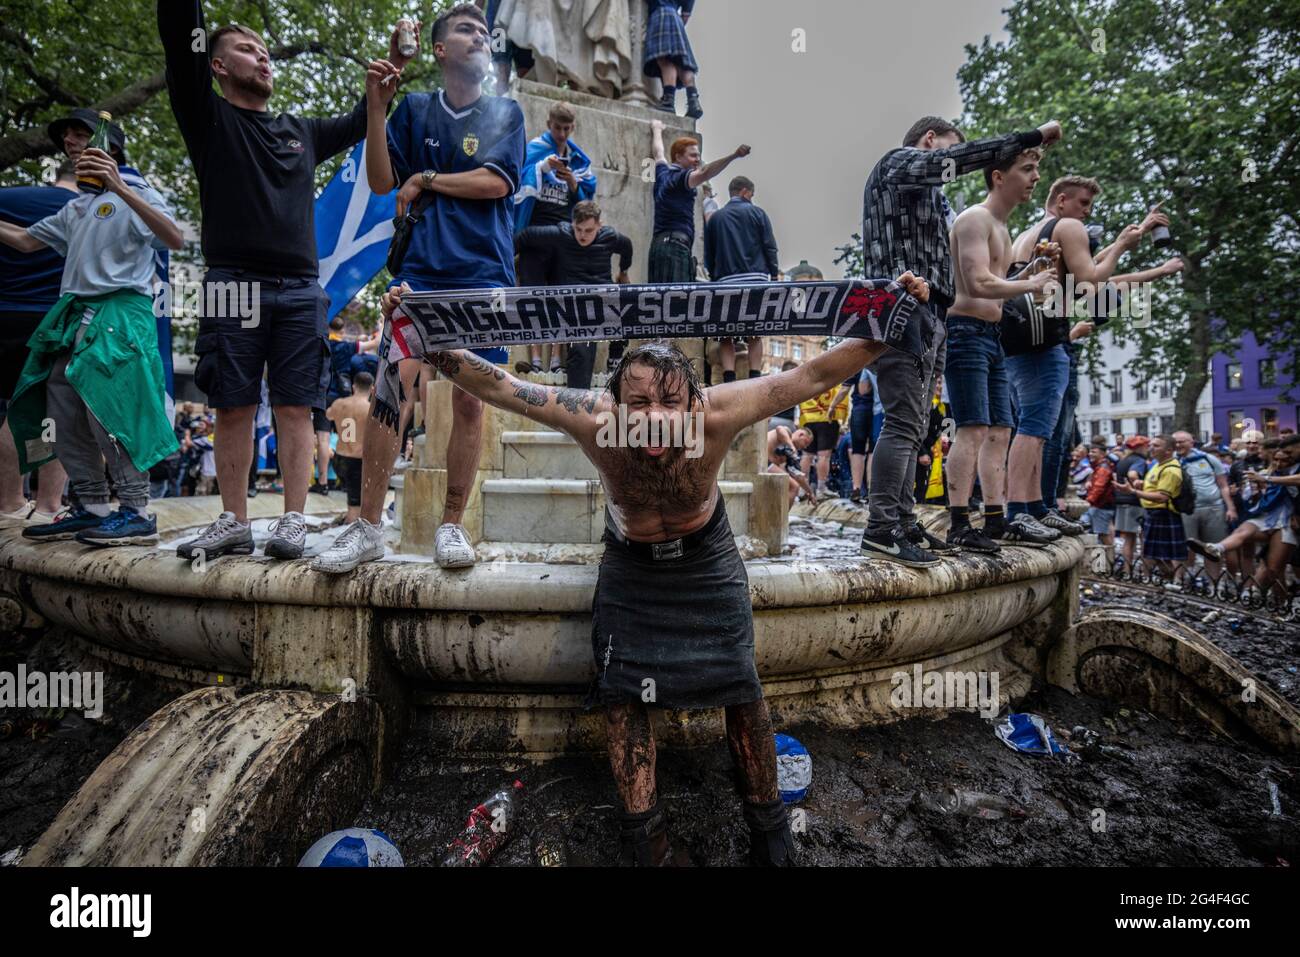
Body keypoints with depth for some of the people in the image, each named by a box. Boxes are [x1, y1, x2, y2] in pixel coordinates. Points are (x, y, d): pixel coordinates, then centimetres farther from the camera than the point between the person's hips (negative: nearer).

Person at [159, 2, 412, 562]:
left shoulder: (301, 132, 24)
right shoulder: (208, 118, 13)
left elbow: (357, 123, 33)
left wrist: (389, 72, 21)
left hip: (300, 290, 2)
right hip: (234, 284, -2)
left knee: (296, 409, -2)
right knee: (233, 409, -1)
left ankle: (293, 522, 1)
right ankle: (234, 524, 8)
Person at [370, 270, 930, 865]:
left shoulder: (717, 414, -35)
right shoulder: (594, 421, -33)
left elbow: (813, 377, -28)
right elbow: (494, 386, -27)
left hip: (705, 560, 0)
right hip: (630, 564, 1)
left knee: (740, 687, 2)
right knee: (620, 689, -1)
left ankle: (767, 821, 26)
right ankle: (642, 833, 18)